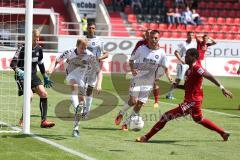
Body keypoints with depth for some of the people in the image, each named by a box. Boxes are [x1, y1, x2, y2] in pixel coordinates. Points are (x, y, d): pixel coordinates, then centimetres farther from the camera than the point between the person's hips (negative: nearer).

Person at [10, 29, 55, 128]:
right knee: (30, 95, -23)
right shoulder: (23, 48, -15)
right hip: (22, 76, -6)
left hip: (33, 75, 6)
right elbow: (13, 64, -17)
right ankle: (22, 120, -3)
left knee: (43, 94, -9)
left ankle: (43, 121, -6)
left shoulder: (38, 48, 2)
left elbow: (40, 63, 18)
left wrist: (45, 77, 21)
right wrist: (19, 71, -36)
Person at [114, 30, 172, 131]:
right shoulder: (141, 49, -4)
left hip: (148, 82, 2)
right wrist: (132, 69, -13)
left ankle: (126, 123, 14)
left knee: (140, 104, 1)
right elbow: (131, 60, 5)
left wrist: (168, 76, -15)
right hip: (137, 79, -2)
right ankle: (121, 113, 17)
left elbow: (165, 67, 4)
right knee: (133, 101, -12)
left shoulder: (161, 53, -2)